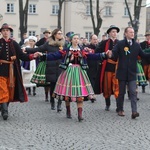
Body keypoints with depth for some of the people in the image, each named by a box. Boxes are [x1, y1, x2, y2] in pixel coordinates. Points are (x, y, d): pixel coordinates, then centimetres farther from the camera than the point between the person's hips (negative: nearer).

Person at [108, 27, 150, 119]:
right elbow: (115, 54, -14)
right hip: (122, 72, -1)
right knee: (121, 92, 10)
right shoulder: (120, 44, -6)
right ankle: (121, 110, 24)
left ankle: (134, 111, -10)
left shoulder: (136, 45, 4)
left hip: (132, 73, 2)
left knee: (133, 92, -6)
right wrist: (111, 55, -36)